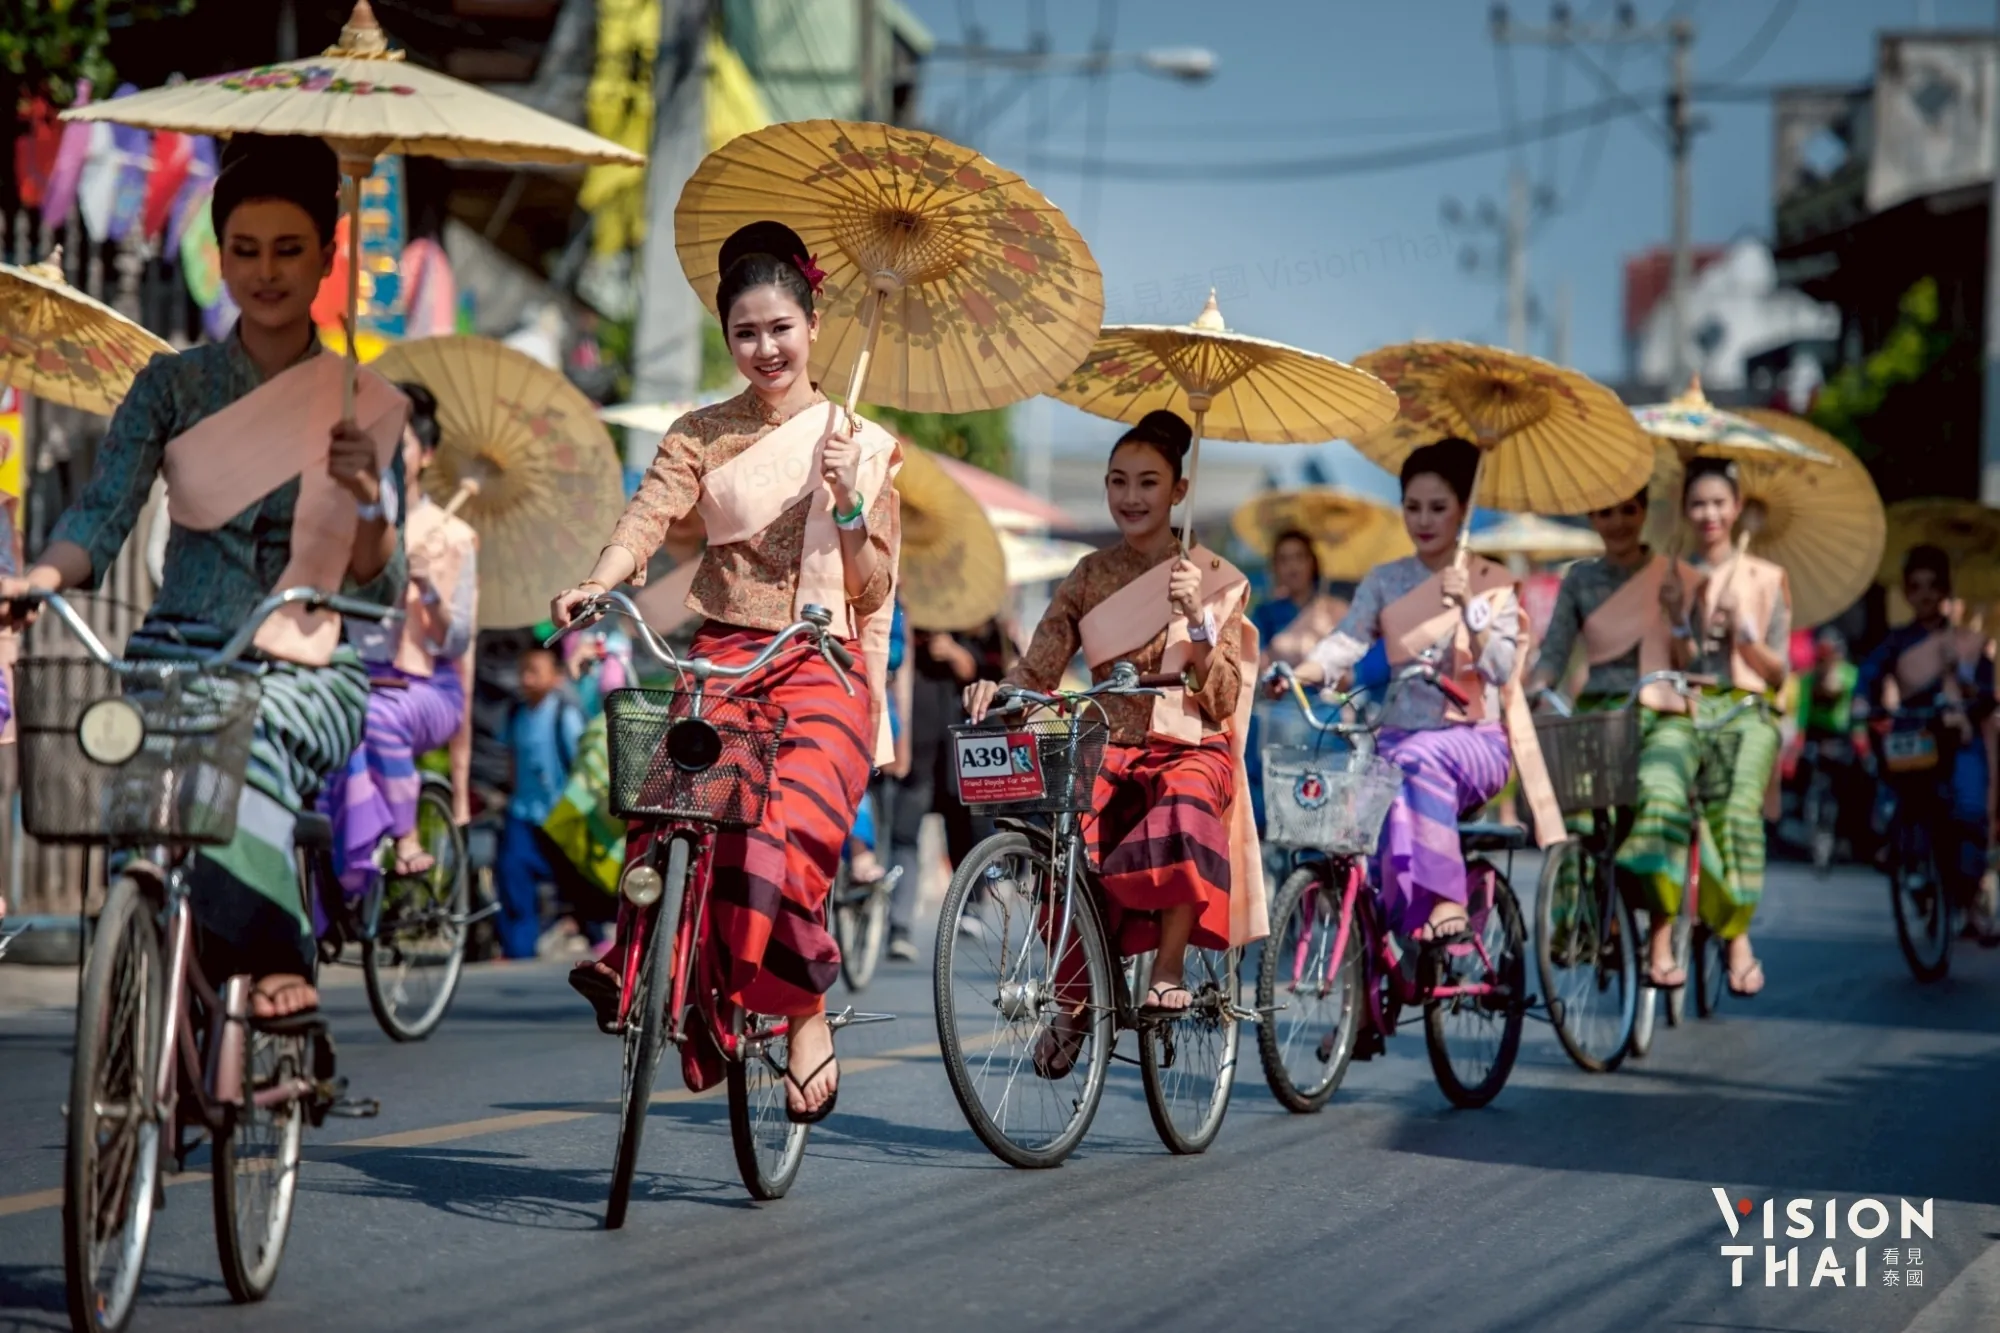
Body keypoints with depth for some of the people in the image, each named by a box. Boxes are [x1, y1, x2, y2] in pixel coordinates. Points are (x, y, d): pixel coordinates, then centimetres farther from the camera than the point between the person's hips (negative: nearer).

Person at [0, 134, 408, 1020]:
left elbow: (379, 589, 4)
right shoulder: (173, 387, 11)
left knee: (251, 740, -36)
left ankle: (265, 957, -27)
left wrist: (368, 499, -18)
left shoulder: (364, 405, 9)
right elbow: (102, 513, -1)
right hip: (183, 649, 1)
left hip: (309, 670, -1)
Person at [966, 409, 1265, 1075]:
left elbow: (1222, 701, -3)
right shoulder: (1089, 578, 12)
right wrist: (996, 689, -17)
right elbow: (1037, 671, 6)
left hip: (1189, 749, -2)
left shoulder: (1214, 578, 5)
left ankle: (1168, 970, -25)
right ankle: (1072, 1001, -15)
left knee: (1181, 813, -40)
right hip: (1109, 750, 2)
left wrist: (1196, 619, -18)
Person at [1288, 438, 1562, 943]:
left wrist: (1469, 607, -22)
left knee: (1420, 758, -36)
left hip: (1476, 739, -2)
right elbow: (1344, 644, -4)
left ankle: (1446, 897, -36)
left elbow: (1502, 668, -8)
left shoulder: (1492, 584, 4)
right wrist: (1294, 674, -24)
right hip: (1401, 732, 2)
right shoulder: (1384, 582, 10)